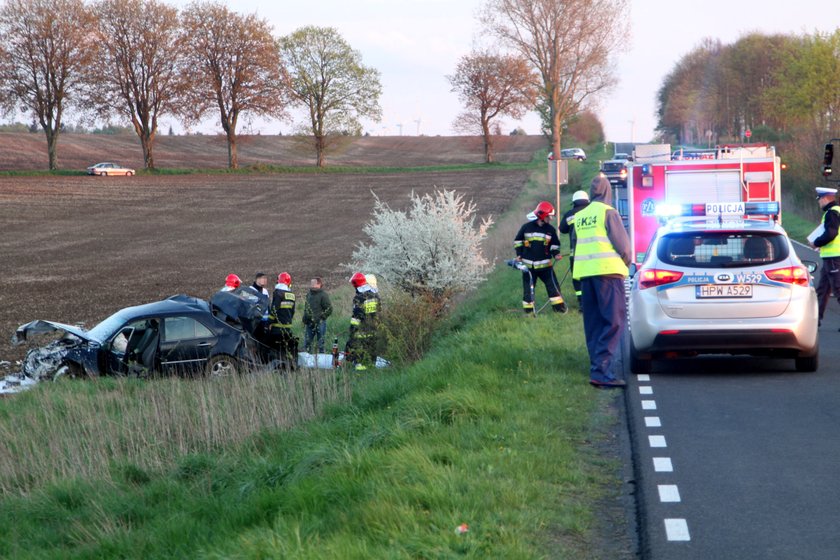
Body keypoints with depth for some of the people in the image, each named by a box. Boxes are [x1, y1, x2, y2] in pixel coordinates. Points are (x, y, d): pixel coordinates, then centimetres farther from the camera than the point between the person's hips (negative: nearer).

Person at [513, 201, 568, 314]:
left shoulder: (550, 229, 2)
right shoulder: (527, 227, -4)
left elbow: (554, 244, 12)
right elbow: (518, 240, 8)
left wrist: (555, 253, -6)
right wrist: (519, 254, 2)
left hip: (545, 264, 1)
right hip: (528, 264, -1)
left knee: (552, 284, -4)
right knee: (528, 287, 4)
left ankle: (558, 305, 6)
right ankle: (528, 308, 14)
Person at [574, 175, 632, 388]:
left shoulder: (579, 216, 15)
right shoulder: (608, 212, -6)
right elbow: (622, 243, -6)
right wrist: (626, 261, 13)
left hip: (584, 272, 7)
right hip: (607, 270, -7)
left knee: (593, 323, 12)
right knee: (615, 320, -10)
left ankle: (596, 365, 11)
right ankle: (601, 369, -22)